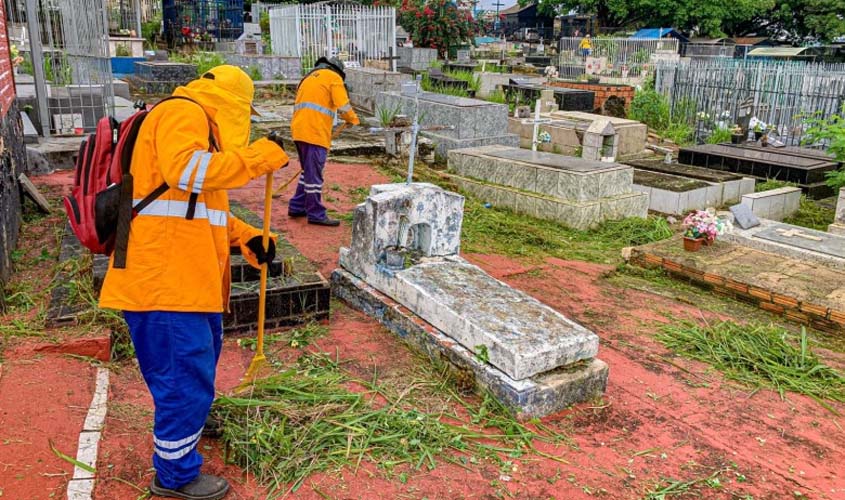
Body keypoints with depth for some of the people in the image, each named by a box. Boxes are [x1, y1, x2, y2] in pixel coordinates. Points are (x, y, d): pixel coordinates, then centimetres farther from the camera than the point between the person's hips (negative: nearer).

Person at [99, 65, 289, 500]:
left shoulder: (197, 122, 25)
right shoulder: (183, 112, -9)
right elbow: (186, 171, -29)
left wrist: (245, 237, 12)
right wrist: (262, 155, -23)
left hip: (187, 277, 11)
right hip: (165, 278, -11)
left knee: (200, 356, 29)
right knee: (186, 376, -1)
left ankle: (189, 421, 54)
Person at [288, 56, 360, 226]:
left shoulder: (309, 77, 28)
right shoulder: (333, 77, 3)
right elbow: (343, 106, -7)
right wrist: (353, 119, 12)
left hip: (299, 129, 8)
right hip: (314, 131, -8)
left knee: (309, 170, 18)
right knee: (314, 173, -6)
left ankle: (297, 207, 22)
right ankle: (316, 214, -3)